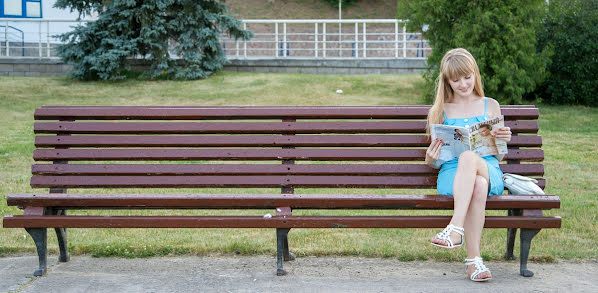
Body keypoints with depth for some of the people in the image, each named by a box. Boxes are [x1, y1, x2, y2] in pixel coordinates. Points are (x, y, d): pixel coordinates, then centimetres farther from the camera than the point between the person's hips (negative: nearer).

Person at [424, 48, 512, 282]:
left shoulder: (490, 106, 18)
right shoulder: (439, 112, 17)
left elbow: (498, 157, 19)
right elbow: (434, 162, 19)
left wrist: (503, 141, -4)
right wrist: (430, 159, -6)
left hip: (489, 170, 0)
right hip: (452, 174, 0)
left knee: (468, 157, -38)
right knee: (478, 185, -38)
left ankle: (456, 229, -46)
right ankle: (474, 259, -37)